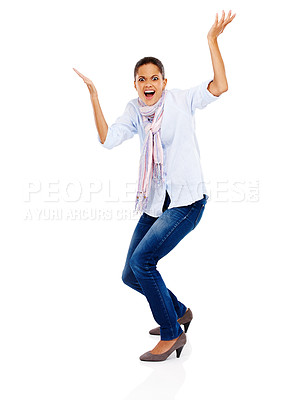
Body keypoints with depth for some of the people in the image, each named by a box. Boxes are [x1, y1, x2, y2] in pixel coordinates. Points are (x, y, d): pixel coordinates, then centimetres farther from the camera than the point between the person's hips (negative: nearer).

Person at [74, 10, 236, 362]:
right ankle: (179, 313, 32)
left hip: (186, 201, -7)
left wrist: (212, 39, -19)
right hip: (155, 203, 7)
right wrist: (94, 96, -8)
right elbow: (107, 140, -4)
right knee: (130, 275, 7)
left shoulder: (181, 100, -4)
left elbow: (220, 86, -19)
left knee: (142, 260, -19)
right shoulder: (135, 111, 9)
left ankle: (172, 335, 0)